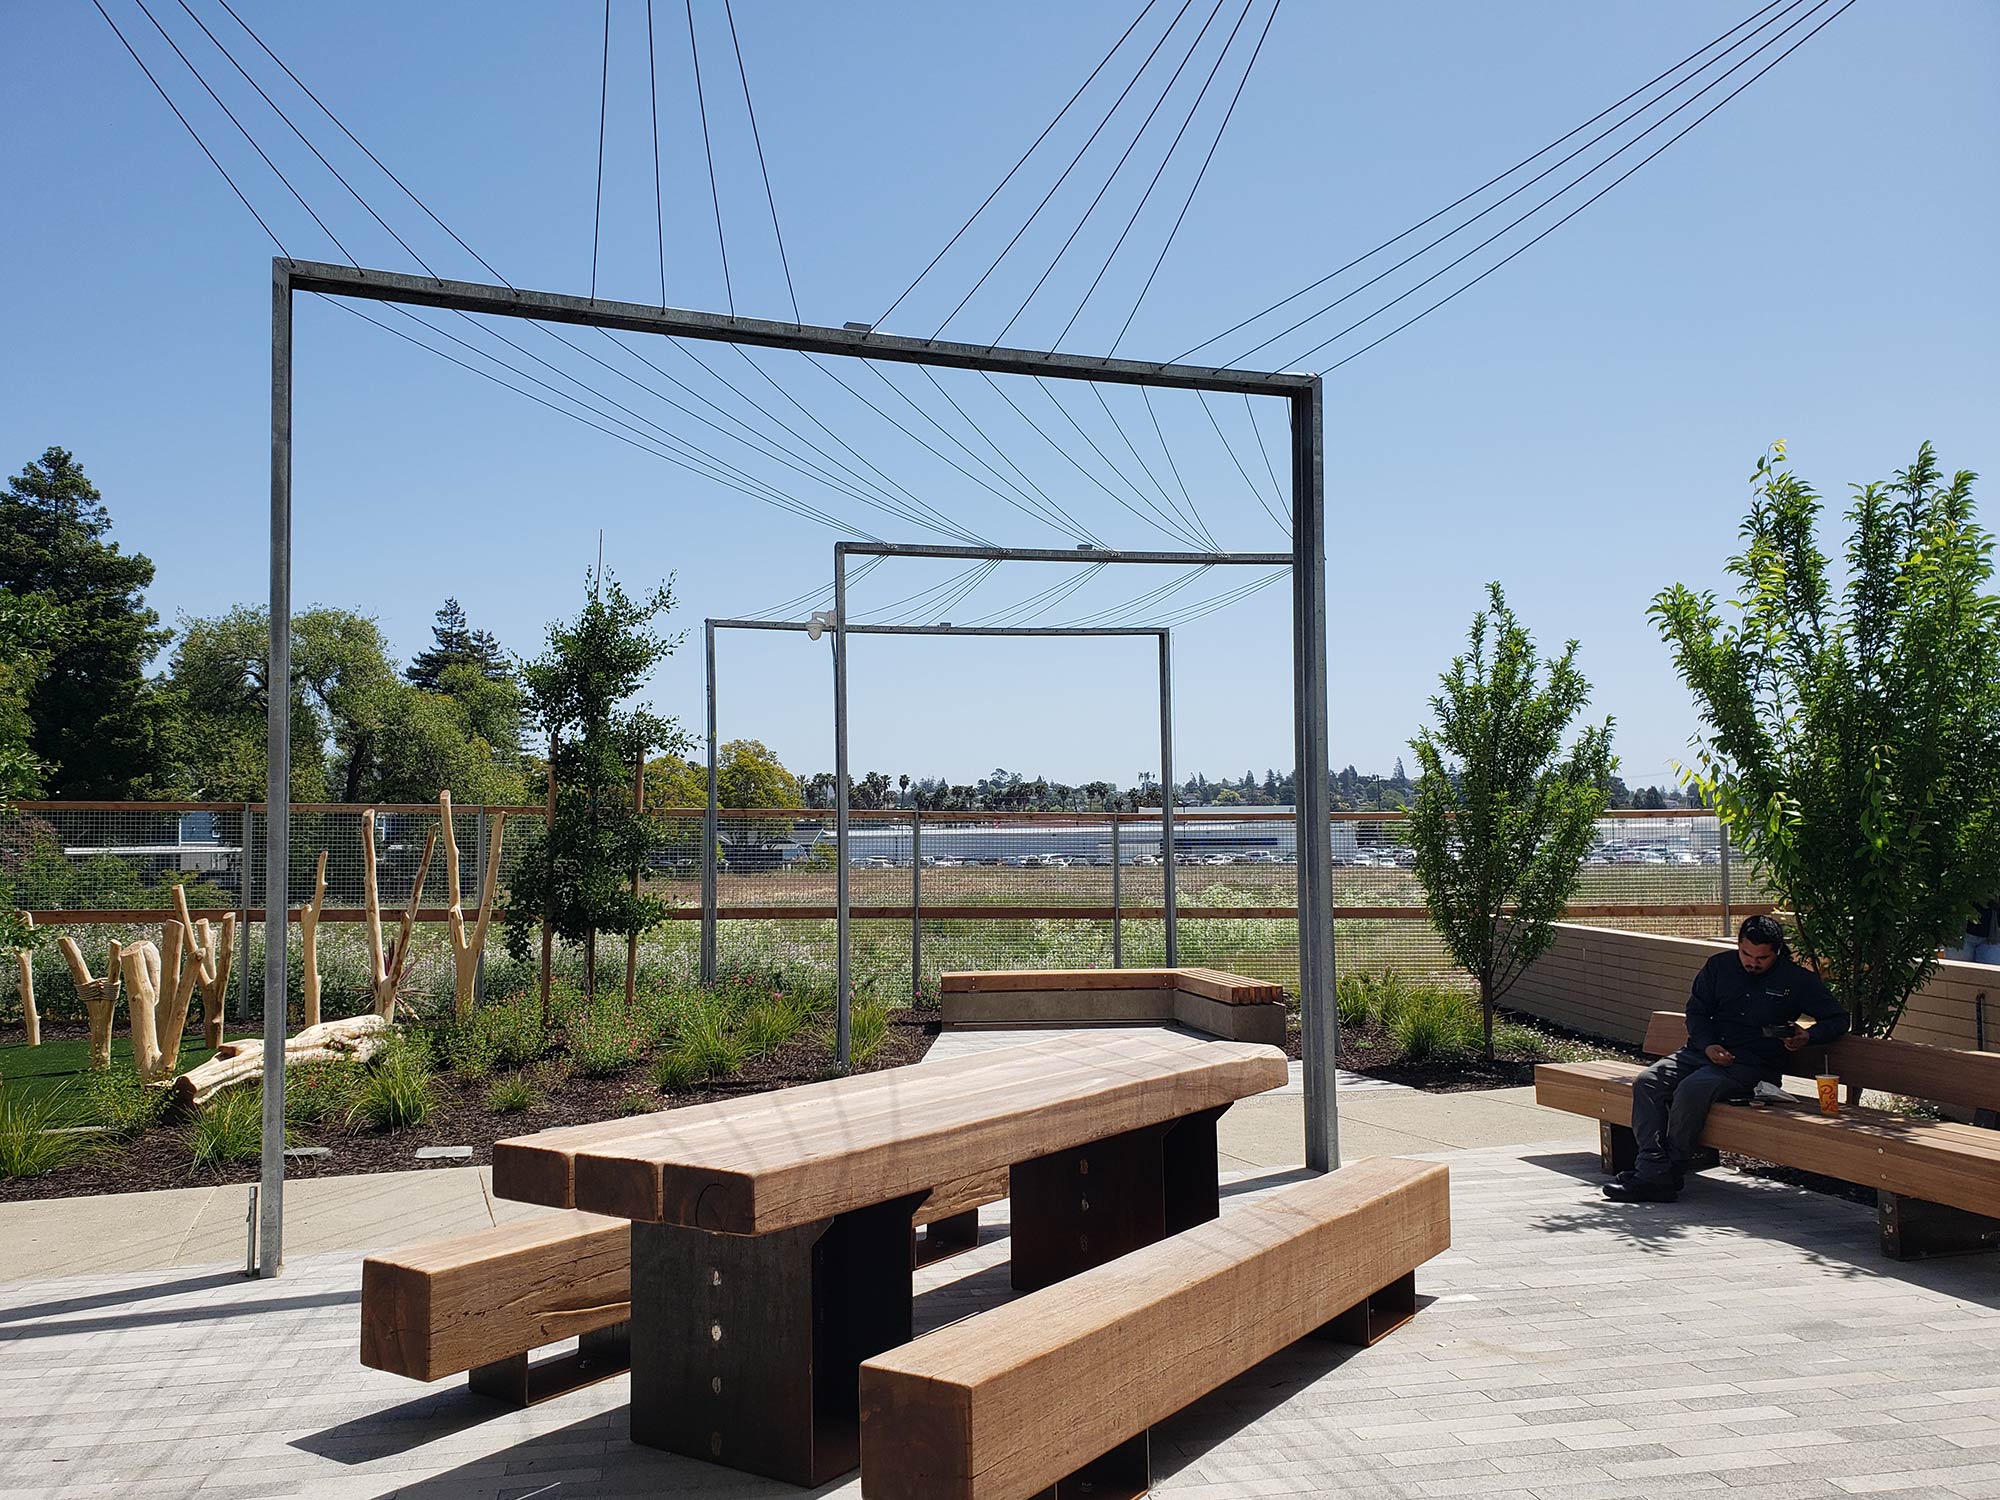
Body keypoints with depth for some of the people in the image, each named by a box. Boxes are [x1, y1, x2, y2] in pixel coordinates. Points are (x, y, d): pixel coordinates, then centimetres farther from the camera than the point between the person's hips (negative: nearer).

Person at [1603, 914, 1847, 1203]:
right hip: (1703, 1052, 5)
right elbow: (1696, 1012, 14)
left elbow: (1838, 1019, 10)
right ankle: (1654, 1167, -27)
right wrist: (1708, 1045, -7)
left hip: (1751, 1066, -5)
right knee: (1647, 1082, -21)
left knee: (1693, 1089, -33)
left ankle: (1670, 1175, -22)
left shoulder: (1797, 980, 5)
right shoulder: (1719, 966, 12)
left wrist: (1808, 1037, -11)